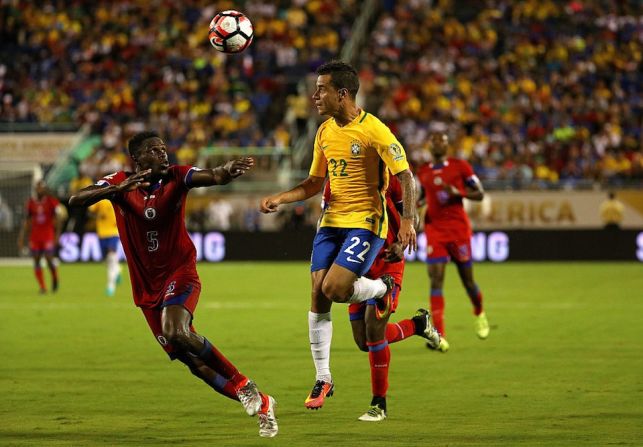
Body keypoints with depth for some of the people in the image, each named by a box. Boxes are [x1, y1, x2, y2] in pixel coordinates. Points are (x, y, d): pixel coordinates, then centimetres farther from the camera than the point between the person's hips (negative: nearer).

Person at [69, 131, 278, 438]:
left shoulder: (176, 177, -8)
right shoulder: (120, 183, -4)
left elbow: (213, 177, -27)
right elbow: (76, 201, -18)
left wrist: (227, 170, -52)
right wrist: (118, 189, -33)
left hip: (180, 274, -3)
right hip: (148, 288, 3)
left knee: (177, 334, -32)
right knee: (195, 363, 1)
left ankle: (243, 384, -16)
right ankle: (261, 405, 15)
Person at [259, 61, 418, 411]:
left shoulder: (373, 130, -13)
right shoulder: (324, 132, 9)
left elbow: (404, 175, -12)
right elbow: (314, 183, 19)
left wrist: (407, 219, -21)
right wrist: (280, 198, 4)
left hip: (366, 221, -7)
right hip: (331, 222, 7)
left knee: (334, 289, -21)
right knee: (318, 294, -2)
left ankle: (383, 288, 12)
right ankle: (323, 379, 8)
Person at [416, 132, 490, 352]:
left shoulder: (460, 166, -2)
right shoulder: (423, 172, 9)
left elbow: (479, 194, -1)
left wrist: (457, 193, -16)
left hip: (458, 228, -2)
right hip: (434, 230, 2)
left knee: (467, 279, 8)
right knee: (435, 280, -12)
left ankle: (479, 314, 41)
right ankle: (439, 336, -18)